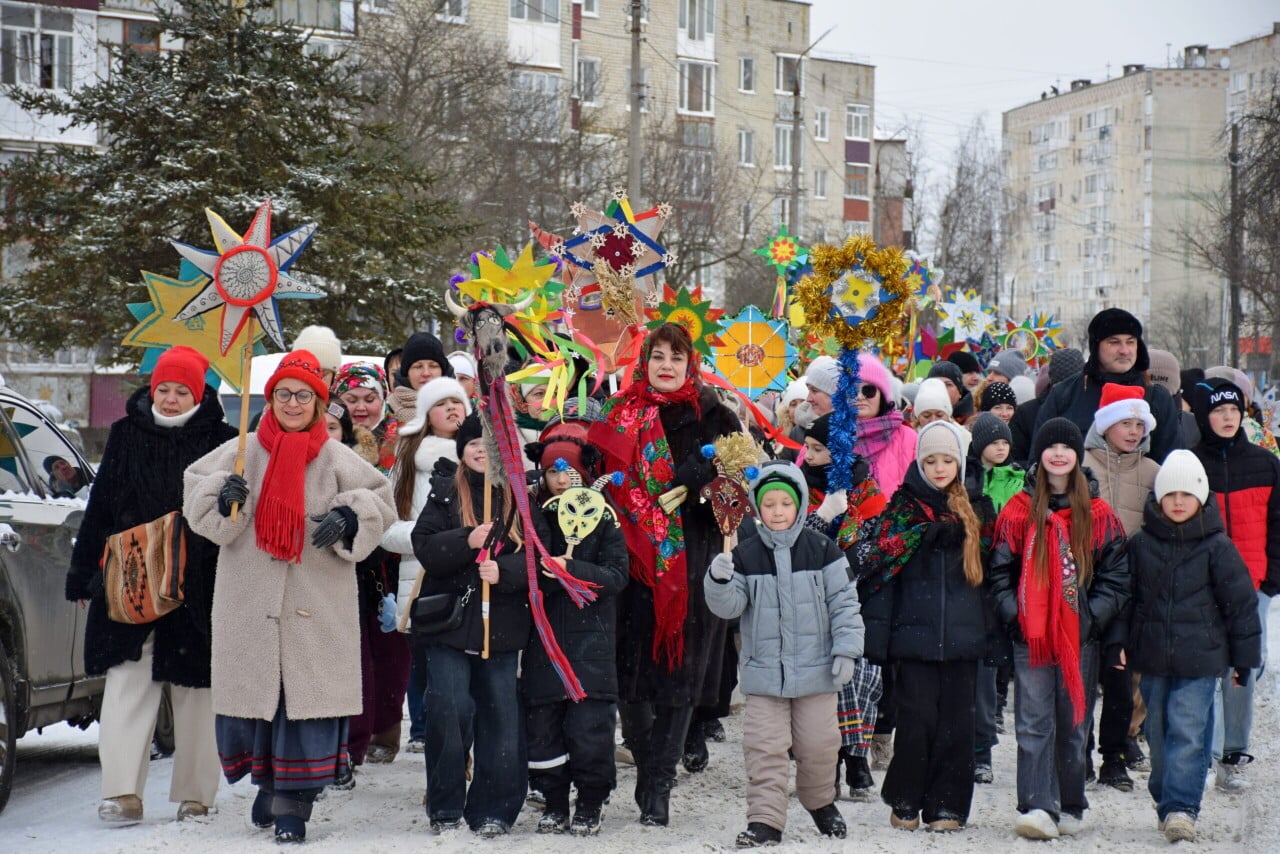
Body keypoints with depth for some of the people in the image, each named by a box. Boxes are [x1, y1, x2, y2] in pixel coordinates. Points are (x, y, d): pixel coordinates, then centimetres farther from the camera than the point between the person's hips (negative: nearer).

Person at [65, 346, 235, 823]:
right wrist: (82, 576, 9)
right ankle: (123, 793, -4)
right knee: (126, 686, -4)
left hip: (198, 587, -2)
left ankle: (194, 794, 15)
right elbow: (99, 511, 11)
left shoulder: (220, 442, -1)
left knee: (194, 690, 5)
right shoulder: (126, 435, 7)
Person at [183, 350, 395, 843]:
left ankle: (292, 804, 4)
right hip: (250, 602, 1)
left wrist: (350, 518, -14)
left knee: (305, 695, -4)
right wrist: (223, 497, -13)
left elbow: (379, 504, 4)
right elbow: (196, 498, 8)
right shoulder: (242, 452, 6)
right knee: (256, 691, 6)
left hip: (317, 606, -1)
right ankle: (269, 780, 30)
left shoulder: (337, 459, 3)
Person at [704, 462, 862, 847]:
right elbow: (728, 607, -5)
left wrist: (845, 650, -7)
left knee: (818, 745, 10)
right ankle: (765, 820, 4)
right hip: (763, 672, 0)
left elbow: (844, 604, -1)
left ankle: (821, 803, 35)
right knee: (765, 748, -1)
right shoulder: (745, 557, -1)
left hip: (815, 669, 0)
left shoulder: (822, 551, -3)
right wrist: (719, 581, -25)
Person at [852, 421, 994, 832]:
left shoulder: (977, 508, 12)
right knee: (917, 718, -6)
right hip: (914, 630, -2)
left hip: (962, 632, 3)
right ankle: (905, 801, 11)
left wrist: (991, 626, 12)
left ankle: (947, 805, 12)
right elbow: (871, 559, -1)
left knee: (956, 721, 3)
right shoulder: (904, 506, 4)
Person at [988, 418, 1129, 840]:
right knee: (1034, 724, -7)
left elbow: (1116, 576, 6)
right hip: (1030, 635, -1)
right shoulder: (1018, 511, 5)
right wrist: (1013, 615, -8)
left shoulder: (1098, 515, 6)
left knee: (1074, 722, 8)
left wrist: (1094, 616, -7)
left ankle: (1071, 807, 19)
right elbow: (1000, 572, 5)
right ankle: (1038, 807, -10)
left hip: (1081, 635, 1)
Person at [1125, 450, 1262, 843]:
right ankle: (1166, 803, 25)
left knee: (1187, 732, -12)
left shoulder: (1217, 546, -2)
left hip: (1199, 661, -3)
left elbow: (1240, 601, 2)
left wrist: (1244, 656, 2)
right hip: (1152, 659, 3)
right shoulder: (1140, 544, 4)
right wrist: (1120, 645, 7)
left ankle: (1181, 807, -13)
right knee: (1158, 734, 11)